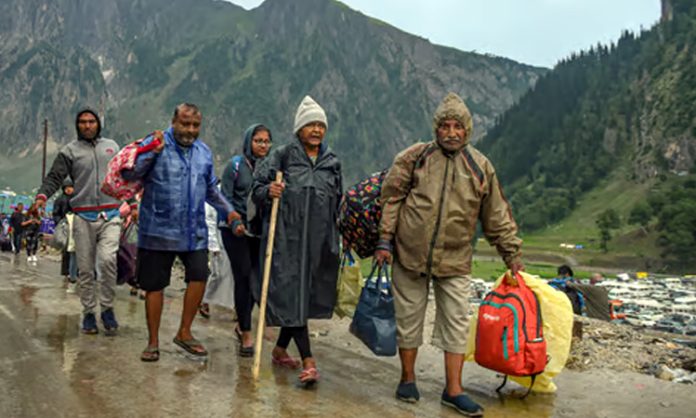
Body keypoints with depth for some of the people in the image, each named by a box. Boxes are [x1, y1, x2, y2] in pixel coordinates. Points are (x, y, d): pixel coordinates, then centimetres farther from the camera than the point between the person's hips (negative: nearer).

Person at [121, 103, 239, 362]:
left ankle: (184, 333, 14)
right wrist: (153, 153, -22)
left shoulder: (204, 151, 12)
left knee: (199, 275, -6)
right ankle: (153, 341, 20)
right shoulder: (154, 143, -4)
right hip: (158, 230, -4)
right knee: (154, 285, 5)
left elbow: (210, 189, 24)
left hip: (194, 231, 4)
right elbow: (129, 175, -12)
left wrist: (228, 210, 17)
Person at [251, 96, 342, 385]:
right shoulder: (282, 156, 0)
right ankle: (308, 361, -4)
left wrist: (335, 240, 18)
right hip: (287, 239, -5)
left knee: (306, 296, 11)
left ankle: (280, 349, 31)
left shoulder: (332, 162, 13)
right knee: (292, 295, -7)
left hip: (319, 240, 5)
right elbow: (257, 187, 0)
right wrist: (268, 191, -23)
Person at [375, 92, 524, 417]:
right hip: (410, 255, -1)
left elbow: (497, 216, 10)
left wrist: (512, 254, 11)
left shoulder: (480, 167, 4)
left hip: (455, 262, 1)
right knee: (409, 319, 9)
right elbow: (391, 199, 1)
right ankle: (408, 378, 28)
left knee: (456, 323, 3)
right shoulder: (414, 157, -1)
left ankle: (453, 390, 16)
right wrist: (385, 241, -4)